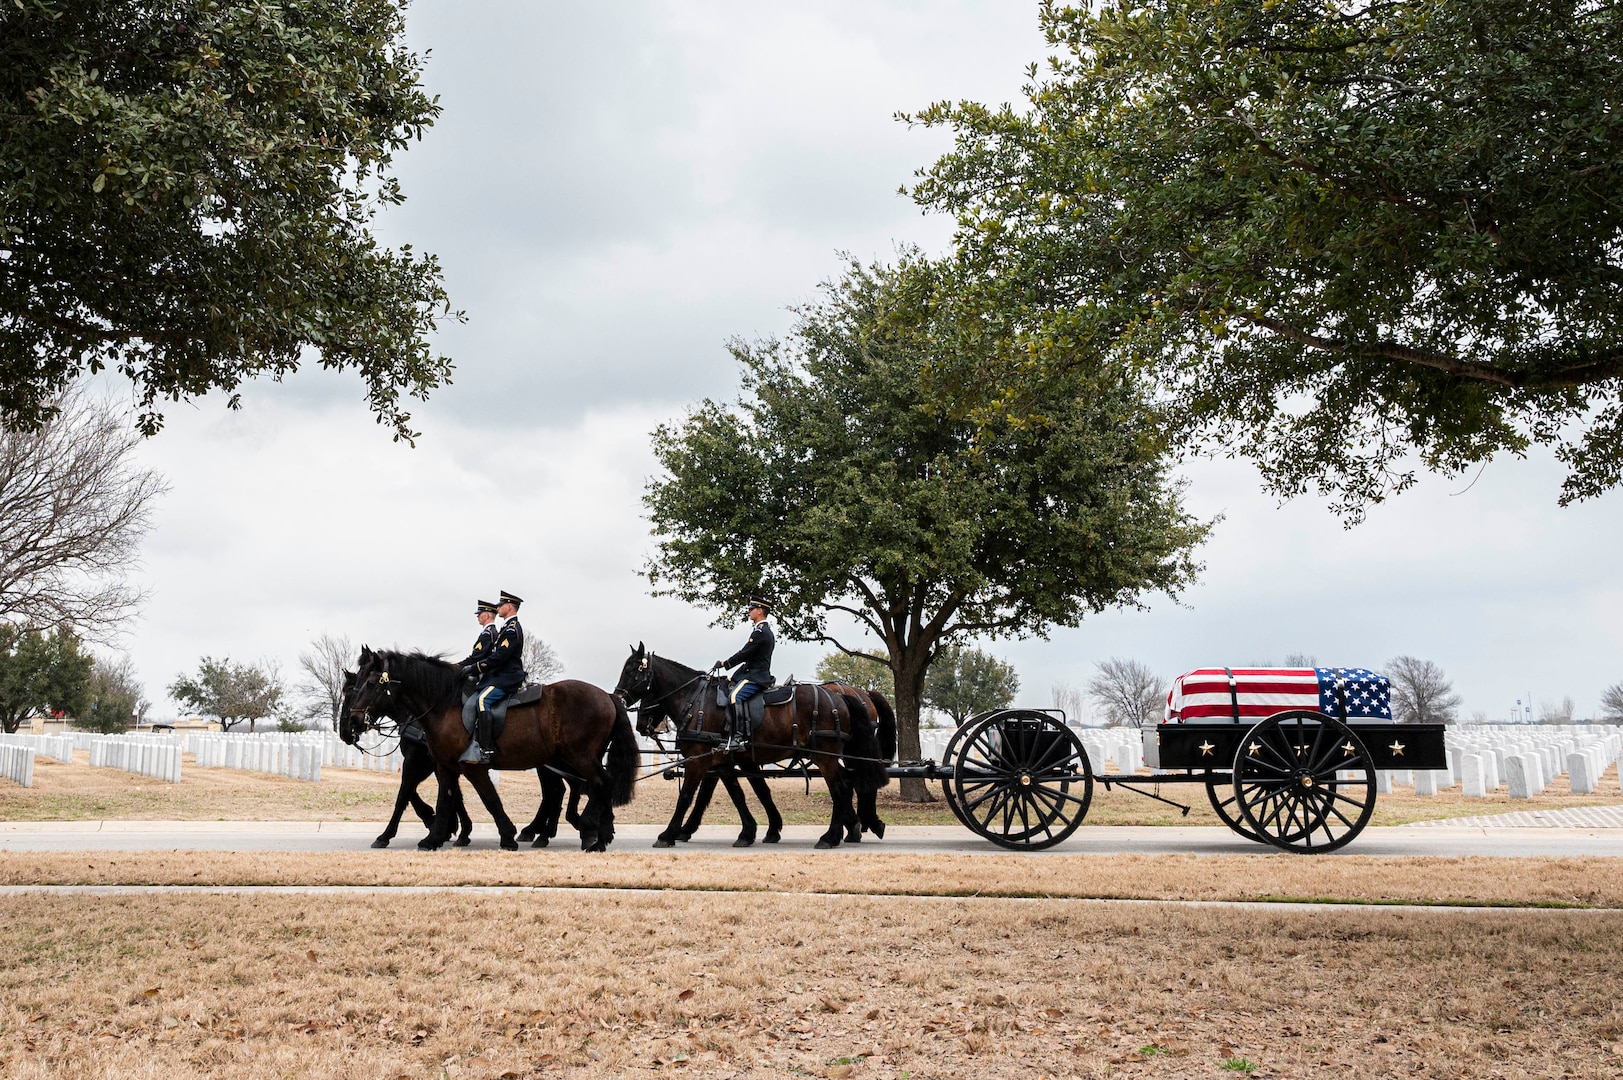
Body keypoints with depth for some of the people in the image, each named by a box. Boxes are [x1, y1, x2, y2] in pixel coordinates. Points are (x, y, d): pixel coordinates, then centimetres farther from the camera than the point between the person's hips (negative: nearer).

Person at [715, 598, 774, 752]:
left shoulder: (760, 631, -12)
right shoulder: (765, 630, 21)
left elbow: (745, 653, -16)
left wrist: (725, 663, -5)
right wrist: (727, 663, 18)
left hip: (756, 676, -12)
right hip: (754, 674, 12)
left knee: (734, 697, -29)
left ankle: (738, 737, -36)